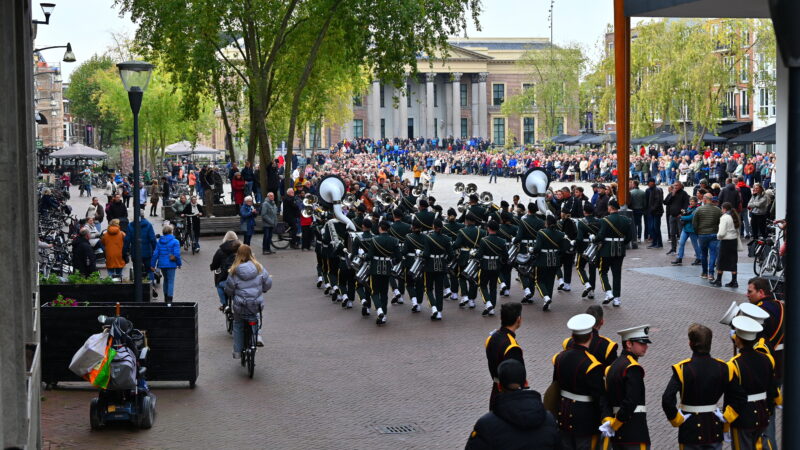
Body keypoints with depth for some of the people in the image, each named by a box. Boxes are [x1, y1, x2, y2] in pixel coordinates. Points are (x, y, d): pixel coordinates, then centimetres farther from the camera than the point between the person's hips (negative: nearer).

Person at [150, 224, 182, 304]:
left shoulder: (159, 242, 5)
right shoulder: (175, 242, -8)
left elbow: (155, 254, 3)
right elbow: (177, 254, -13)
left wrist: (152, 265, 7)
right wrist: (179, 264, 0)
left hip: (162, 264, 5)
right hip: (171, 264, -4)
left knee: (166, 280, 22)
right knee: (171, 281, -3)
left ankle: (166, 297, 28)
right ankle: (169, 299, -14)